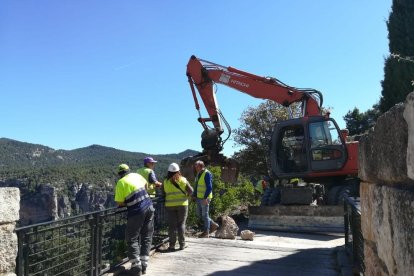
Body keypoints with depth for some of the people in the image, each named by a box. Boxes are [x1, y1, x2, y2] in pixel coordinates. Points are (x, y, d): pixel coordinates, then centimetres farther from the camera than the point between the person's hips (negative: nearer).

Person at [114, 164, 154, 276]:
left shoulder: (121, 182, -4)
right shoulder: (137, 175, 11)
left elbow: (120, 203, -5)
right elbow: (145, 184, 32)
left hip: (136, 212, -5)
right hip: (149, 208, 6)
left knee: (132, 239, 7)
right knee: (147, 238, 12)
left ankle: (136, 266, 3)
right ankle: (144, 265, 15)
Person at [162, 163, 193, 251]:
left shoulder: (165, 182, -3)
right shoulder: (183, 180, -4)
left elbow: (163, 194, 2)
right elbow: (190, 191, -3)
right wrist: (186, 195, 16)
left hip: (170, 206, 0)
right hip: (182, 204, 0)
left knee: (172, 225, 5)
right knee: (181, 224, 8)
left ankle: (172, 245, 7)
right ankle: (182, 244, 11)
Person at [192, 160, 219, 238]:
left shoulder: (207, 174, -16)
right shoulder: (198, 174, 11)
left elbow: (209, 187, -20)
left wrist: (205, 198, -23)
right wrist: (194, 195, 13)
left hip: (205, 198, -9)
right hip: (199, 198, 9)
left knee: (204, 214, 0)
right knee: (199, 214, 14)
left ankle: (206, 232, 12)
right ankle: (213, 225, 26)